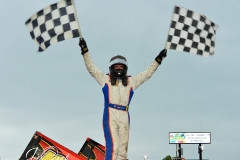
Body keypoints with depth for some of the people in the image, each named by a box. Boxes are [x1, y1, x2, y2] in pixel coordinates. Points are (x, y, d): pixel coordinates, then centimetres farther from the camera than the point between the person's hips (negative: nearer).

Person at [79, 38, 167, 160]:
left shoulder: (131, 81, 21)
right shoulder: (105, 79, 16)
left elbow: (148, 73, 24)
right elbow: (91, 67, 11)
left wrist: (158, 59, 20)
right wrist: (85, 50, 2)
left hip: (124, 118, 3)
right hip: (110, 115, -3)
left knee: (123, 149, -1)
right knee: (113, 146, -18)